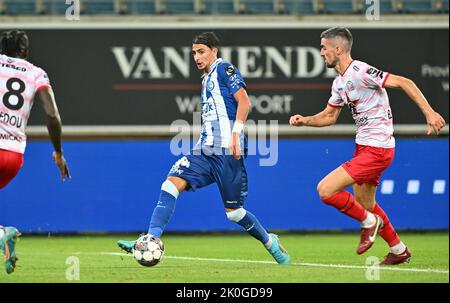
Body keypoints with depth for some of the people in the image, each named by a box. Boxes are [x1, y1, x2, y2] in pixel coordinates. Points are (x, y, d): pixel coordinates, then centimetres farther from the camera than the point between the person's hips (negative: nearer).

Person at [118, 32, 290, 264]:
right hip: (205, 150, 8)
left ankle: (270, 243, 20)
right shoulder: (206, 80, 24)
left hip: (227, 150, -8)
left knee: (234, 211, -3)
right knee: (172, 183, -13)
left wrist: (236, 132, -20)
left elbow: (244, 101, -11)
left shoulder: (225, 69, -1)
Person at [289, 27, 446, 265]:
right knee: (364, 203, 21)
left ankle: (368, 221, 4)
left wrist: (429, 113, -26)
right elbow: (329, 115, 23)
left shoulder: (360, 72, -18)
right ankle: (399, 250, 37)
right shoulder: (340, 82, 11)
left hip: (376, 150, -10)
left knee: (325, 190, -17)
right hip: (363, 147, 10)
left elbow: (403, 83, -20)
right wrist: (305, 120, 5)